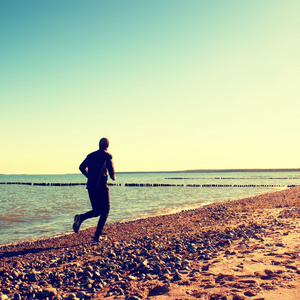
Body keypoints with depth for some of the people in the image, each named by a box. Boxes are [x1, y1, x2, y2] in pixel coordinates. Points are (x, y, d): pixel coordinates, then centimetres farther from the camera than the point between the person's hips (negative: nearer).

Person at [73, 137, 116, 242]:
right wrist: (113, 177, 8)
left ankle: (80, 218, -12)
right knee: (105, 211, 8)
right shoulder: (107, 156, -4)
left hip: (90, 187, 6)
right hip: (102, 187, -5)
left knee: (96, 211, 17)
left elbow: (82, 167, 16)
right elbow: (111, 169, -13)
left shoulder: (91, 155, 13)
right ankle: (97, 236, 0)